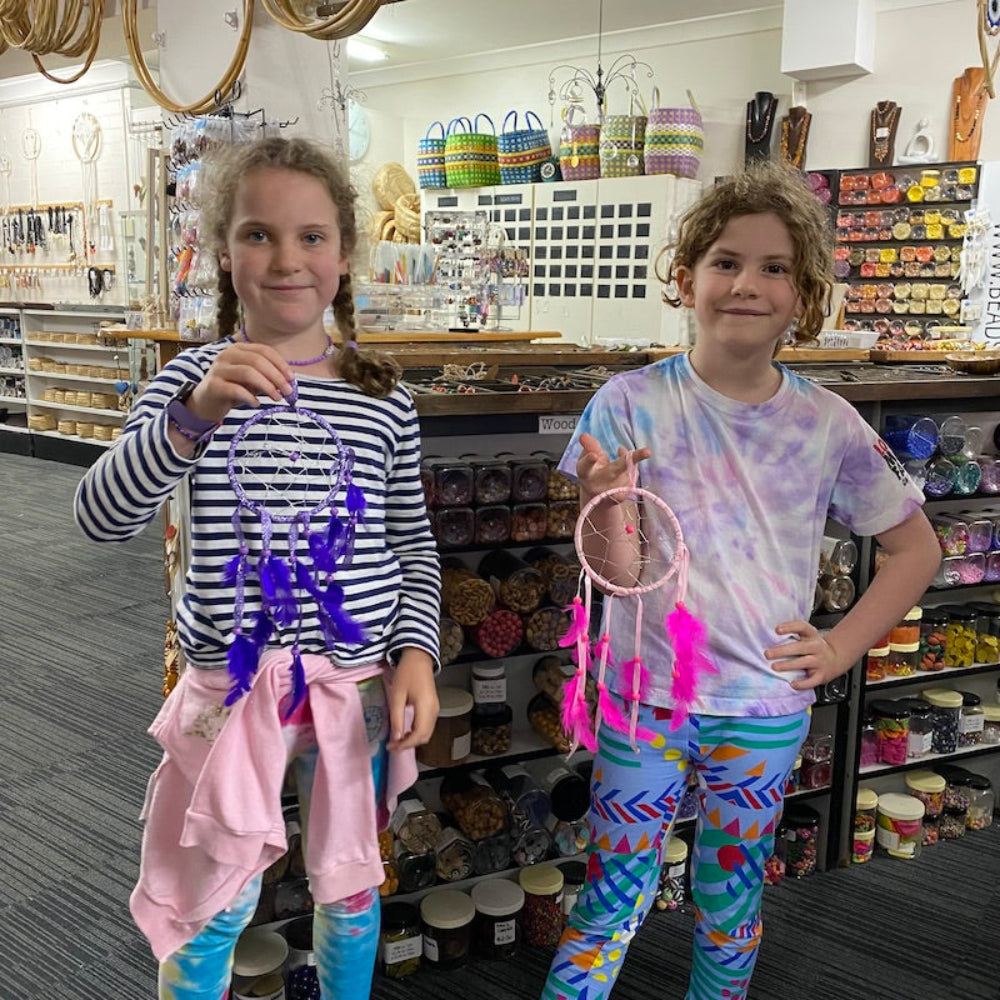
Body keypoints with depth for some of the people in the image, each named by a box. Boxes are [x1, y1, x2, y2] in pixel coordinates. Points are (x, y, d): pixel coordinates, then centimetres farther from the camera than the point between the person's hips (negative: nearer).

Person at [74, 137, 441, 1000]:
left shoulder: (383, 395, -1)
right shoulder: (197, 378, -5)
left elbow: (414, 544, 7)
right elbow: (103, 518, -18)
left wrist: (416, 651, -7)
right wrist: (195, 414, -32)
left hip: (359, 678, 2)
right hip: (233, 681, -1)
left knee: (349, 887, 19)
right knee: (211, 909, 11)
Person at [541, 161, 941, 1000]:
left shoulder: (828, 425, -6)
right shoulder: (632, 404, -10)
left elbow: (917, 549, 6)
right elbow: (615, 571, -12)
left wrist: (840, 650, -2)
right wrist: (605, 503, -32)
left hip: (766, 709, 2)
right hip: (644, 697, -1)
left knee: (731, 901, 18)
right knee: (613, 898, 9)